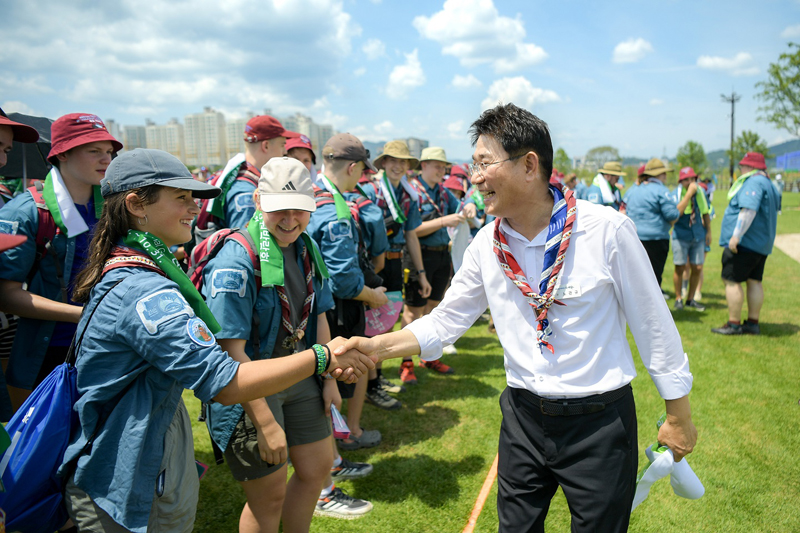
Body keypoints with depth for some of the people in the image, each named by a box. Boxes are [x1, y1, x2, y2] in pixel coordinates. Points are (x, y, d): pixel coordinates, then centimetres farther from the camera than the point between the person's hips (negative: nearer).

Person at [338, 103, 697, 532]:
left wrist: (678, 415, 0)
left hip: (600, 421, -3)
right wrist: (375, 347, -11)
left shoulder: (607, 230, -17)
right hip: (523, 417, 4)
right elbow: (444, 321, 3)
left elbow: (653, 324, -8)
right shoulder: (486, 245, -4)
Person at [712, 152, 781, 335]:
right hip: (761, 244, 11)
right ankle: (753, 323, 16)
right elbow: (772, 211, 26)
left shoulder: (754, 183, -15)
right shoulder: (768, 184, 19)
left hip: (744, 243, -11)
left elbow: (749, 210, -27)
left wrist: (736, 235, -30)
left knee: (732, 280, -6)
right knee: (754, 281, 12)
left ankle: (734, 324, -4)